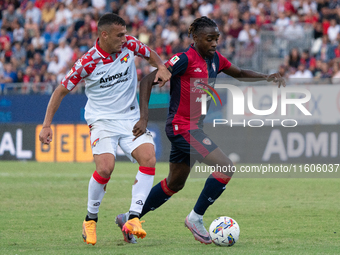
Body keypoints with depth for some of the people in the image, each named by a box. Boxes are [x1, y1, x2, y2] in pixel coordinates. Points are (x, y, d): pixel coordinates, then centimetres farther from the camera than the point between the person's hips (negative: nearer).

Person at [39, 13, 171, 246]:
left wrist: (161, 68, -2)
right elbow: (61, 90, -3)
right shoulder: (88, 62, -13)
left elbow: (150, 54, 20)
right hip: (102, 120, -4)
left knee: (149, 158, -22)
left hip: (131, 119, 4)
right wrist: (47, 125, -6)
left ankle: (133, 218, -21)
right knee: (105, 168, -26)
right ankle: (91, 220, -2)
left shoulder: (129, 45, -3)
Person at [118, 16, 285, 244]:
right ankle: (196, 217, -5)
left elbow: (239, 73, 25)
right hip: (183, 127, -9)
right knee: (226, 167, -17)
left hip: (194, 127, 9)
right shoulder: (185, 59, -17)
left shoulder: (215, 59, 7)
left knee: (174, 184, 18)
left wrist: (266, 78, 8)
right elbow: (148, 81, -17)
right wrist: (144, 118, -23)